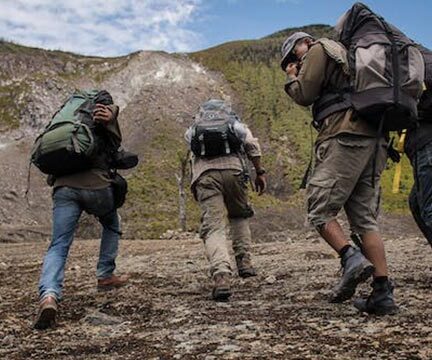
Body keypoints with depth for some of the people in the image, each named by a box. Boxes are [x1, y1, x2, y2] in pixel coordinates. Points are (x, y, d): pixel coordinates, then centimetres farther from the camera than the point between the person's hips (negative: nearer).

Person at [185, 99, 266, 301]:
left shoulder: (194, 129, 28)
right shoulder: (234, 123, 23)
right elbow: (251, 144, 8)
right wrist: (260, 173, 9)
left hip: (205, 174, 0)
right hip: (232, 169, 1)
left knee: (213, 228, -8)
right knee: (239, 216, 26)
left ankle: (221, 275, -29)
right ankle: (244, 262, 15)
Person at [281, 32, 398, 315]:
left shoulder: (319, 49, 8)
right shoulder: (347, 56, 34)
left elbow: (304, 95, -1)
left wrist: (292, 78, 16)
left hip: (345, 138, -8)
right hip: (375, 140, 8)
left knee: (320, 209, -5)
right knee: (366, 219, 4)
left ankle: (352, 259, -23)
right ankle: (383, 293, -2)